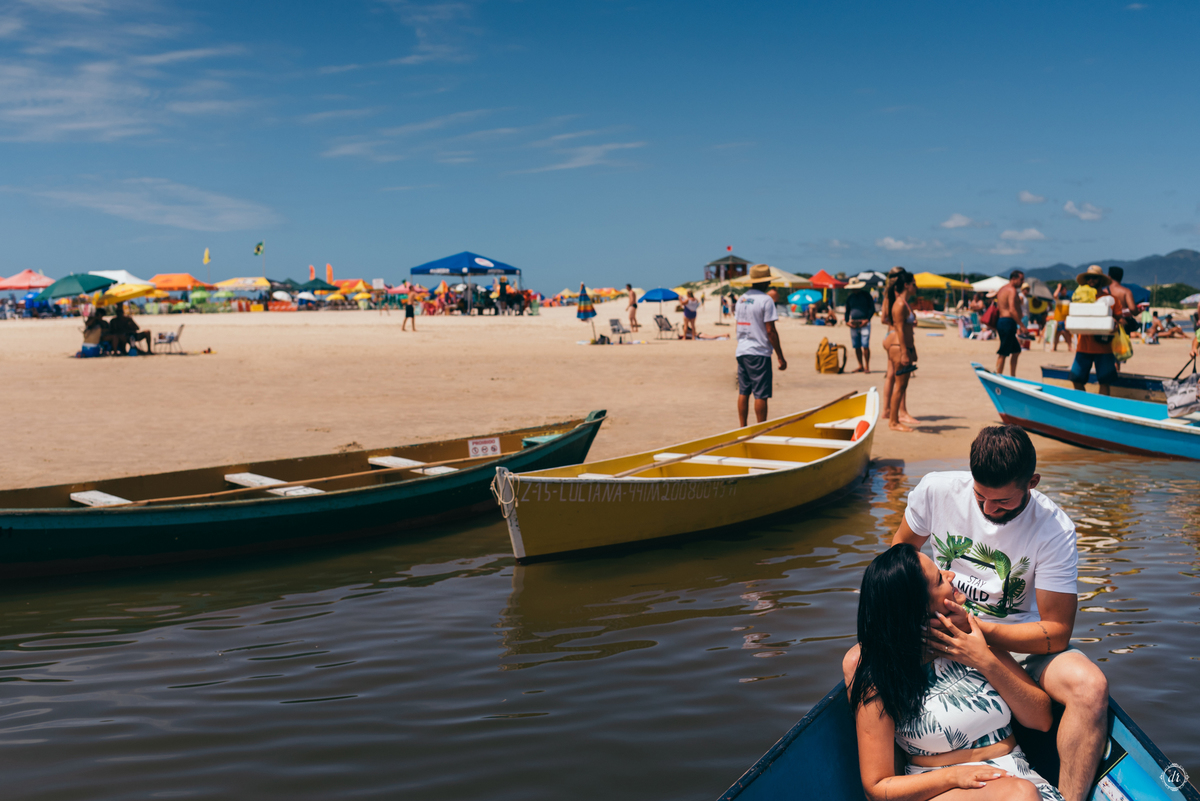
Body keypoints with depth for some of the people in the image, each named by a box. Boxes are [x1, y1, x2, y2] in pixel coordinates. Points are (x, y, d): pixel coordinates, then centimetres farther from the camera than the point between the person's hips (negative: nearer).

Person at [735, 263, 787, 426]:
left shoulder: (741, 299, 11)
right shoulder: (765, 300, -11)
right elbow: (770, 331, -13)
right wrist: (781, 357, -9)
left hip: (741, 352, 7)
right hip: (759, 352, -7)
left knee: (743, 392, 11)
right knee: (761, 394, -3)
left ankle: (743, 429, 14)